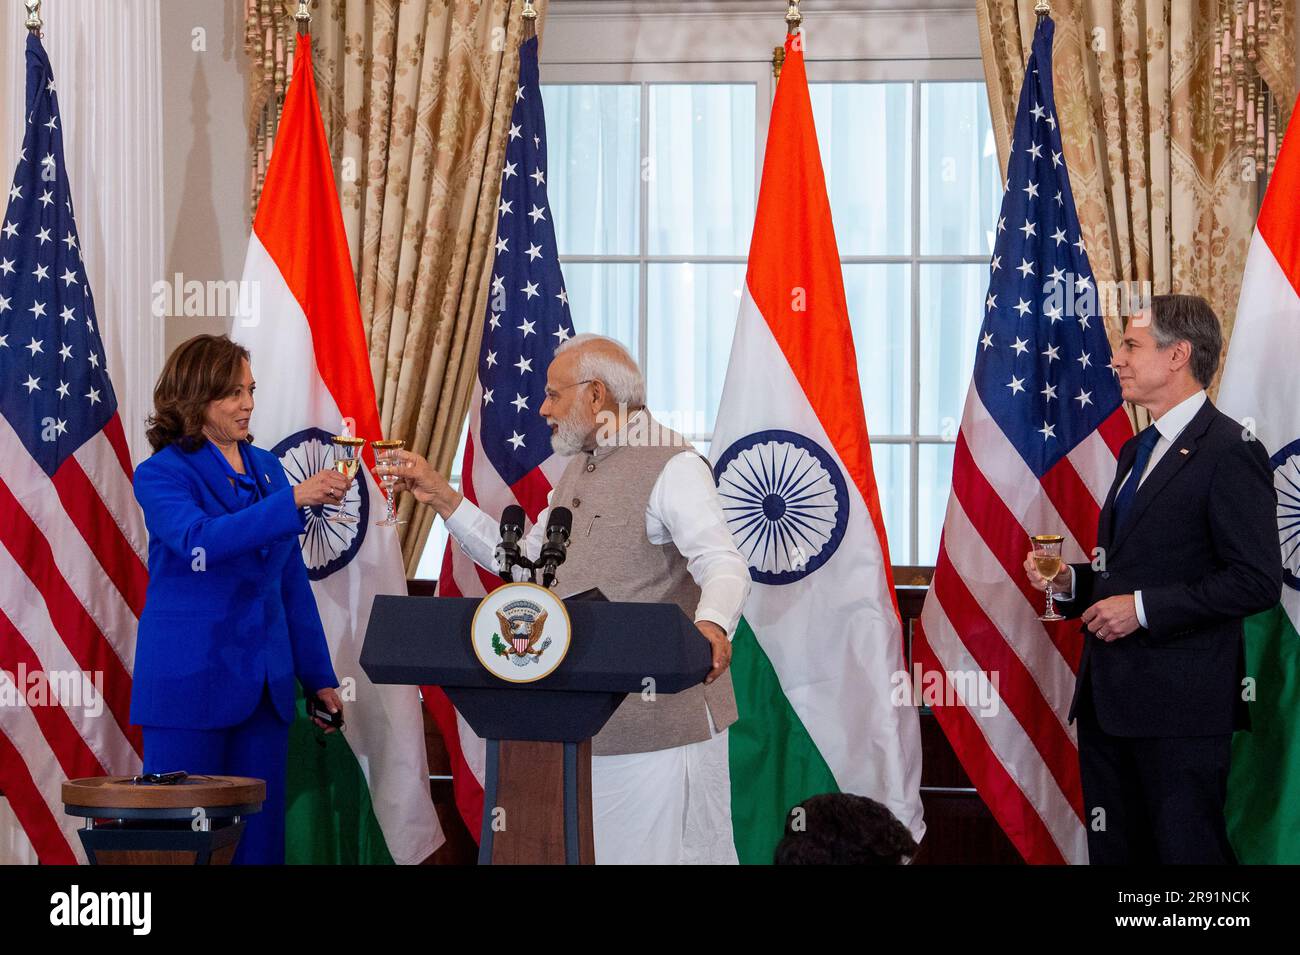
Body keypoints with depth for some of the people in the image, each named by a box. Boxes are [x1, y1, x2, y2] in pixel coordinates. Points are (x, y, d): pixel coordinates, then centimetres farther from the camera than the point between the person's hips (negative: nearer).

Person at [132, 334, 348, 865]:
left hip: (264, 683, 6)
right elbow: (200, 540, -26)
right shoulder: (162, 474, -6)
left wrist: (318, 676, 14)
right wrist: (293, 500, -32)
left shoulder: (266, 468, 12)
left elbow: (291, 581, 16)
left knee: (260, 833, 5)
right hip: (190, 682, -6)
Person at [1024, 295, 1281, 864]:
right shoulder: (1137, 451, 19)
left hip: (1178, 705, -9)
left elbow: (1257, 581, -18)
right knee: (1113, 850, 12)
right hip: (1109, 698, 9)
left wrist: (1143, 608, -19)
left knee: (1186, 851, -4)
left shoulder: (1229, 453, -11)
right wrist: (1071, 583, 7)